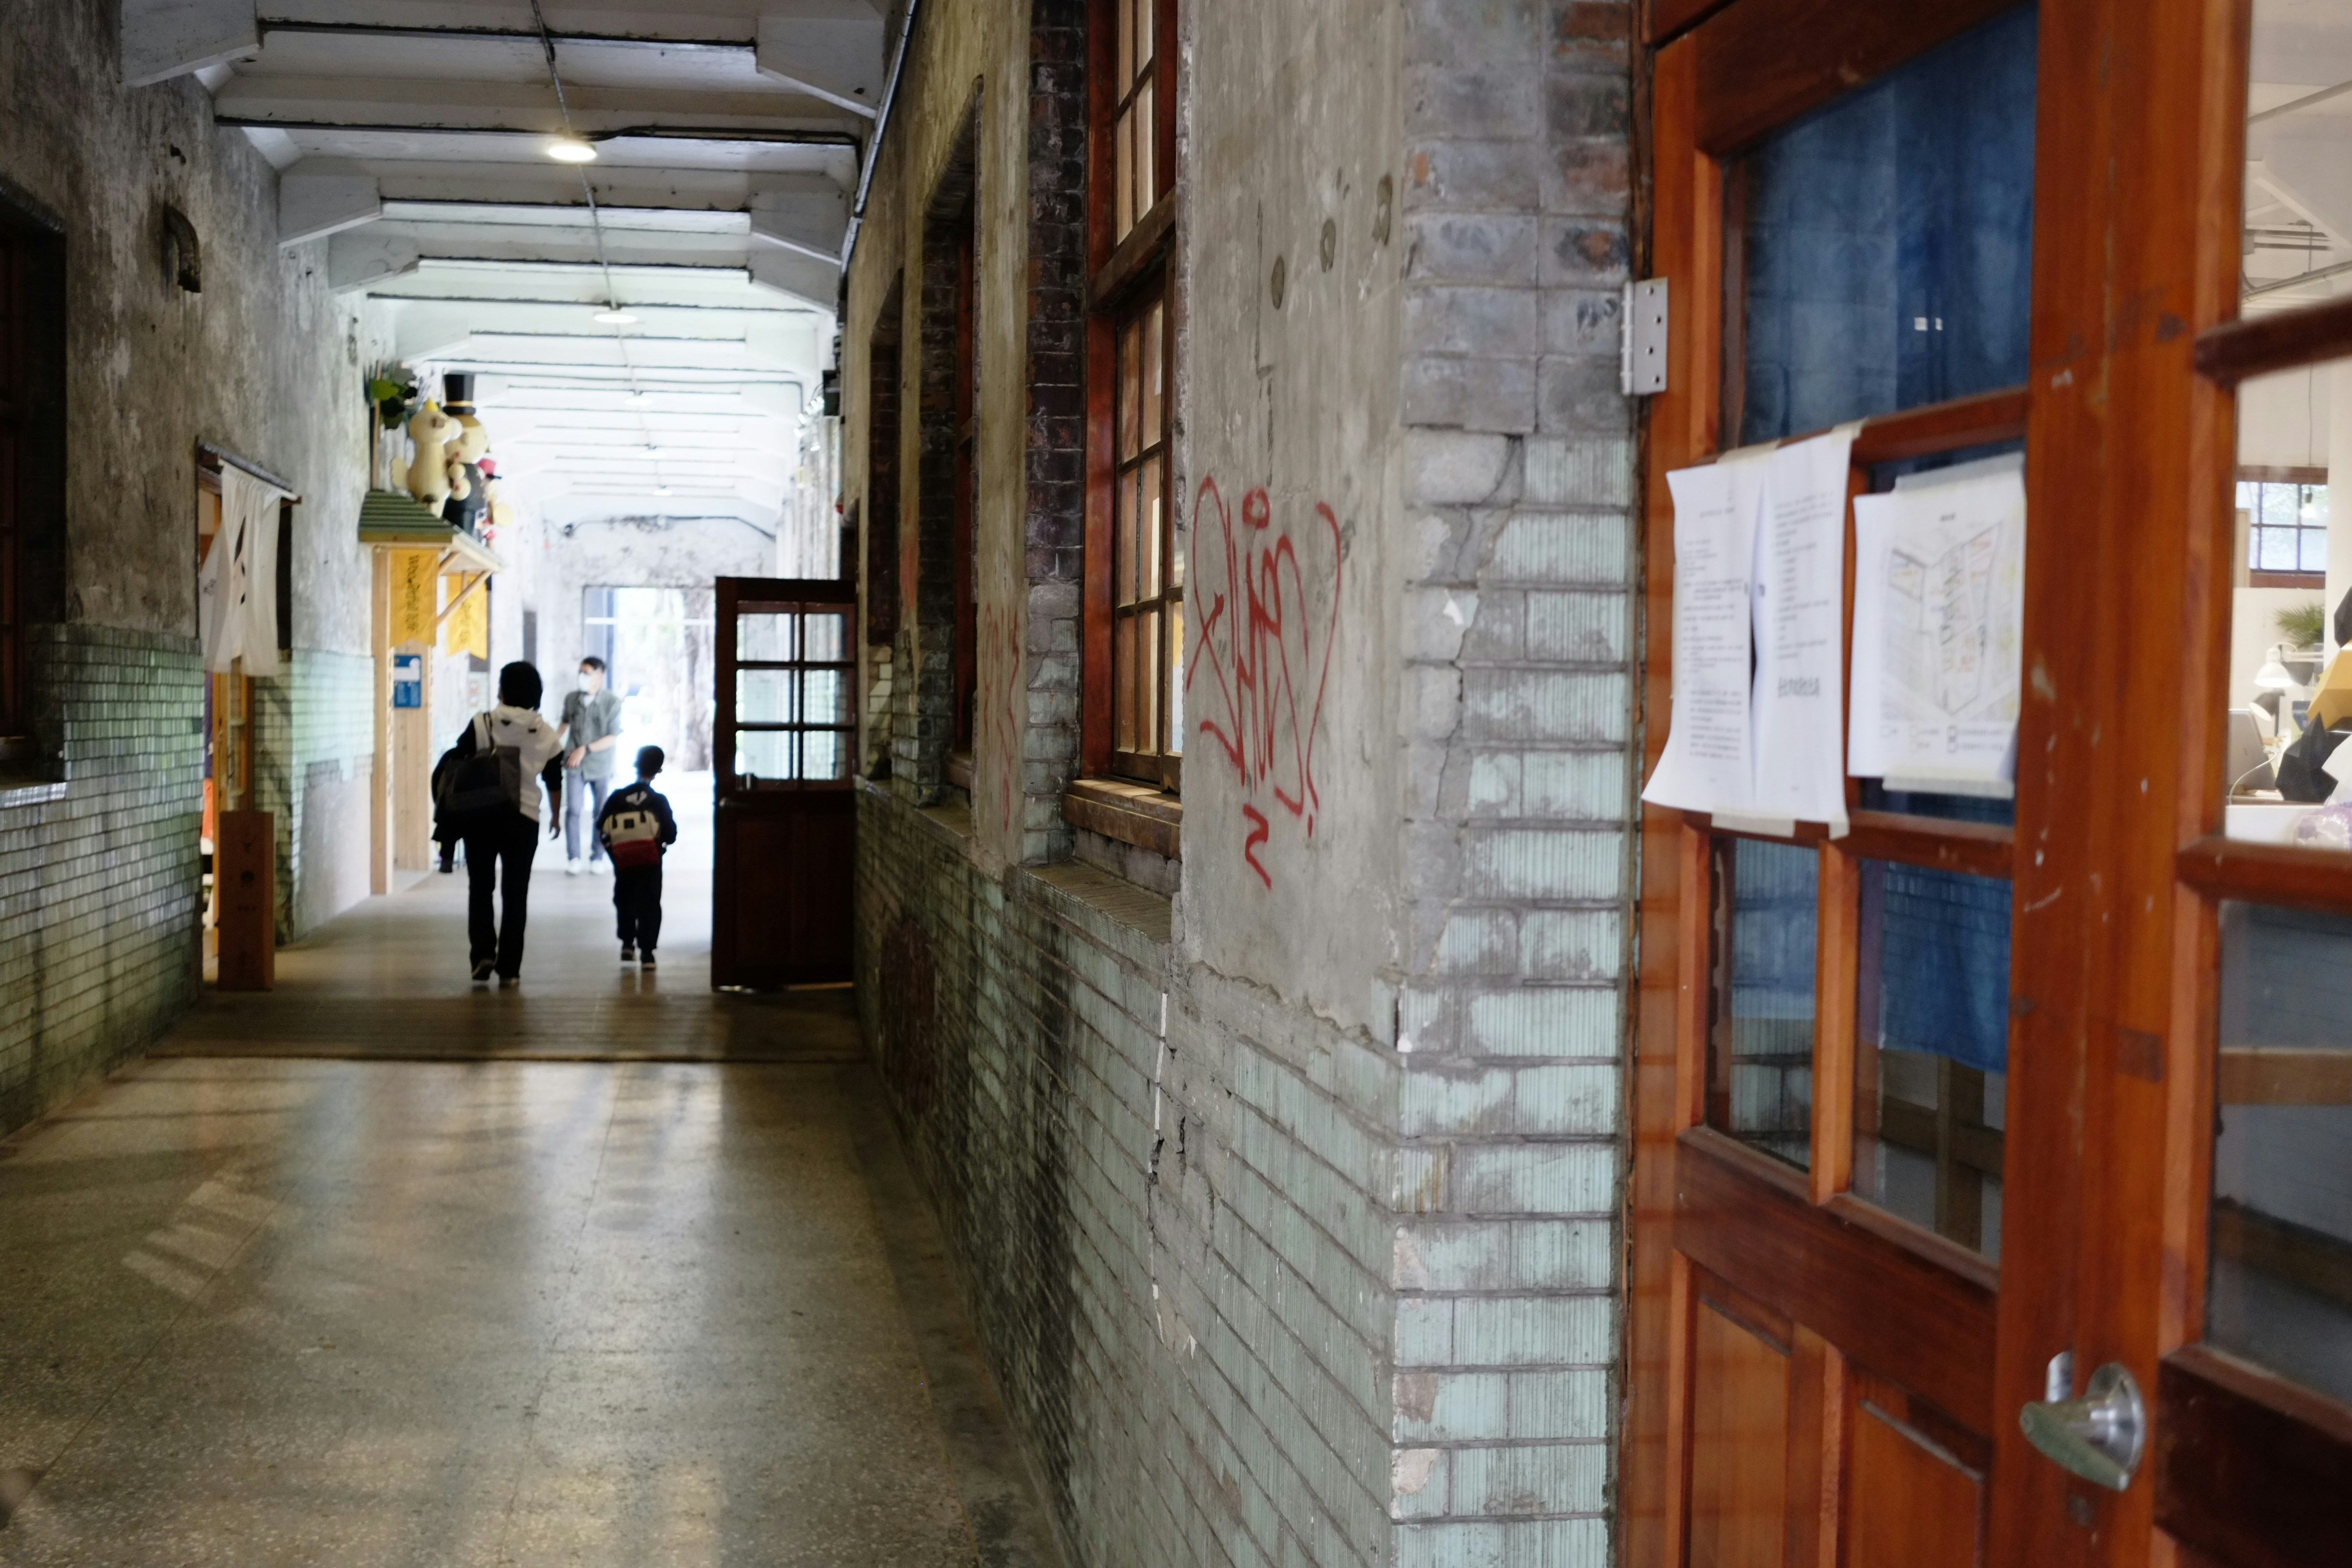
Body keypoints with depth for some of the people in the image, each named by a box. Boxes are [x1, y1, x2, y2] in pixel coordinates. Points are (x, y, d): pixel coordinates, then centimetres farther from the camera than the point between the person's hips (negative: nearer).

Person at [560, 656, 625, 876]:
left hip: (601, 766, -1)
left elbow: (613, 739, -13)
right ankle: (573, 859, -4)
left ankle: (597, 858, 21)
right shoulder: (571, 699, -2)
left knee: (600, 813, 9)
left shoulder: (612, 702, -12)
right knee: (573, 811, -8)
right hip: (575, 766, 1)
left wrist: (585, 749, -18)